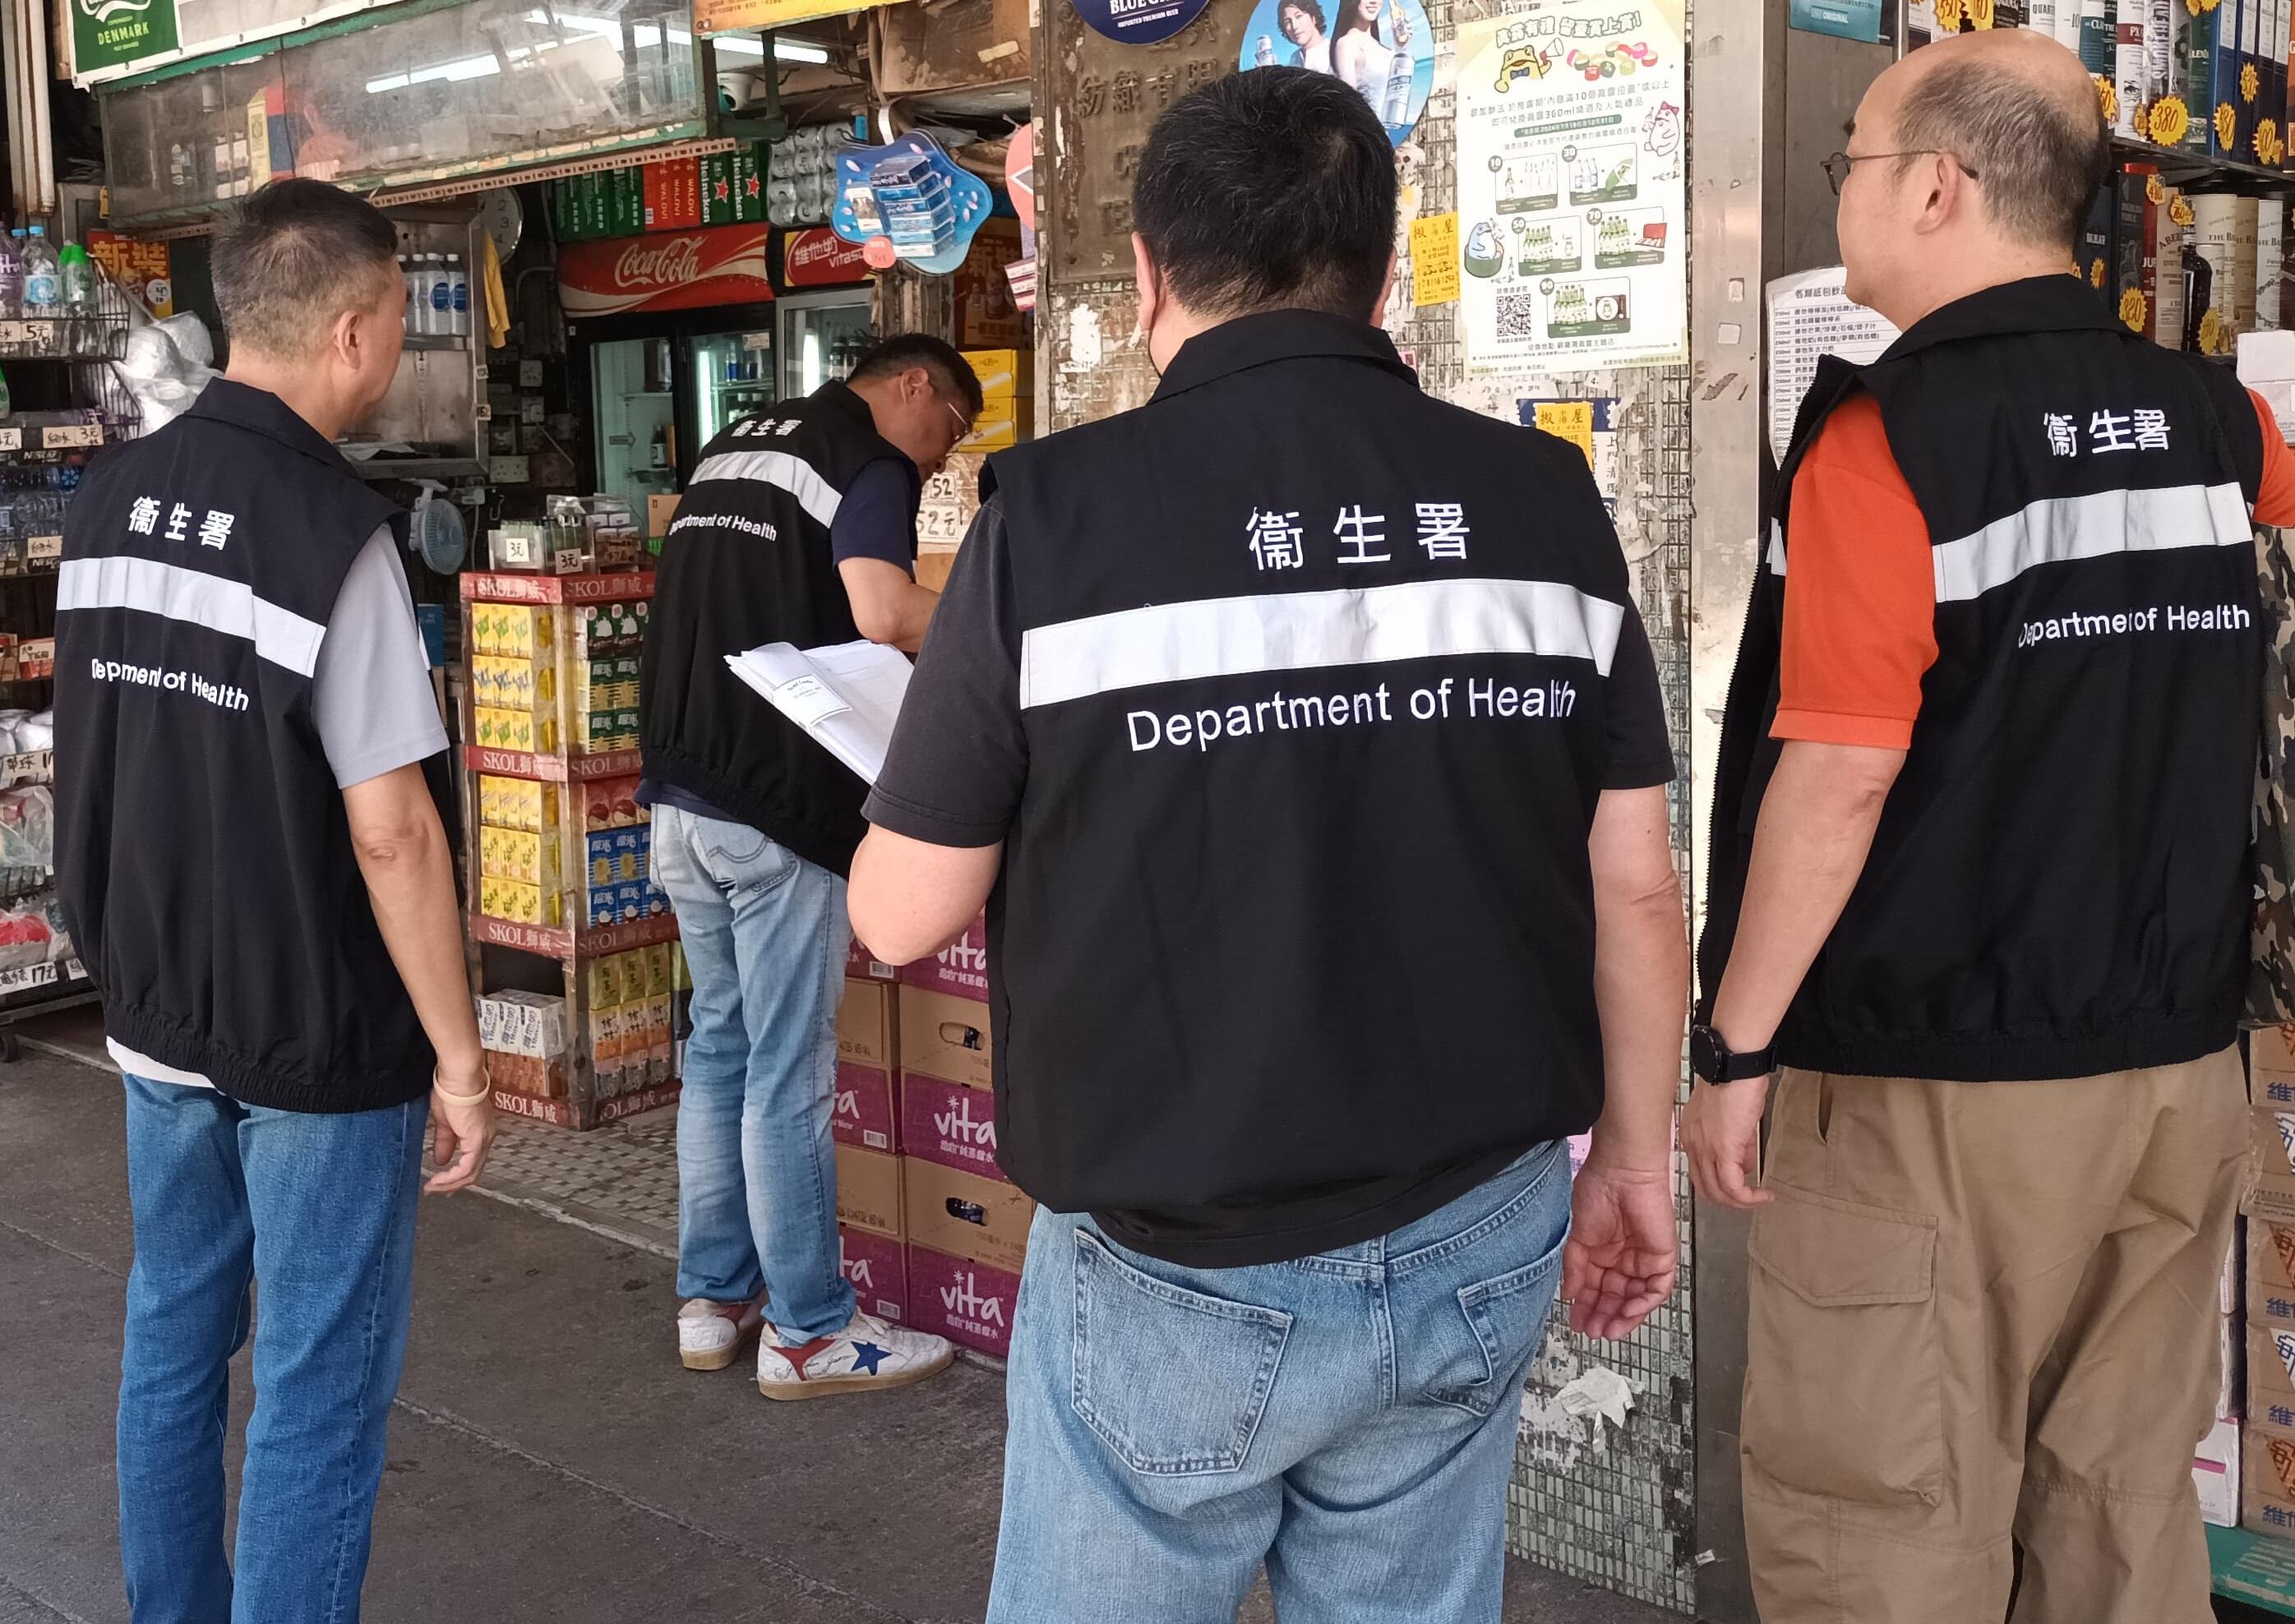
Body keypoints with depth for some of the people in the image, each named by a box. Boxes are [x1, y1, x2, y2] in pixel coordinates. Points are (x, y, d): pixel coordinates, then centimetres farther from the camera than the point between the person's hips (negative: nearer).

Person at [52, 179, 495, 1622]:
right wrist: (460, 1057, -14)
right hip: (317, 1036, -7)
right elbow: (387, 829, -21)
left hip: (156, 1009, 8)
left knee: (174, 1339, 20)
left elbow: (103, 759, 12)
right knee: (321, 1388, 4)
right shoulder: (333, 528, -20)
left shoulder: (109, 499, 4)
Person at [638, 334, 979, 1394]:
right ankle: (808, 1332, 9)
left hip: (681, 793, 8)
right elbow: (883, 612, -25)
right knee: (789, 1071, -1)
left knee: (721, 1043, 16)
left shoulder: (729, 450, 19)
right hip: (777, 807, -8)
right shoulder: (868, 460, -8)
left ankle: (713, 1300, 24)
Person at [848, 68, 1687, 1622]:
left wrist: (986, 769, 13)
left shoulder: (1056, 515, -14)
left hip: (1178, 1277, -3)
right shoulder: (1544, 500, -4)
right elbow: (1636, 887, 0)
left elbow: (902, 915, -7)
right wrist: (1633, 1158, 14)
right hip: (1475, 1254, 4)